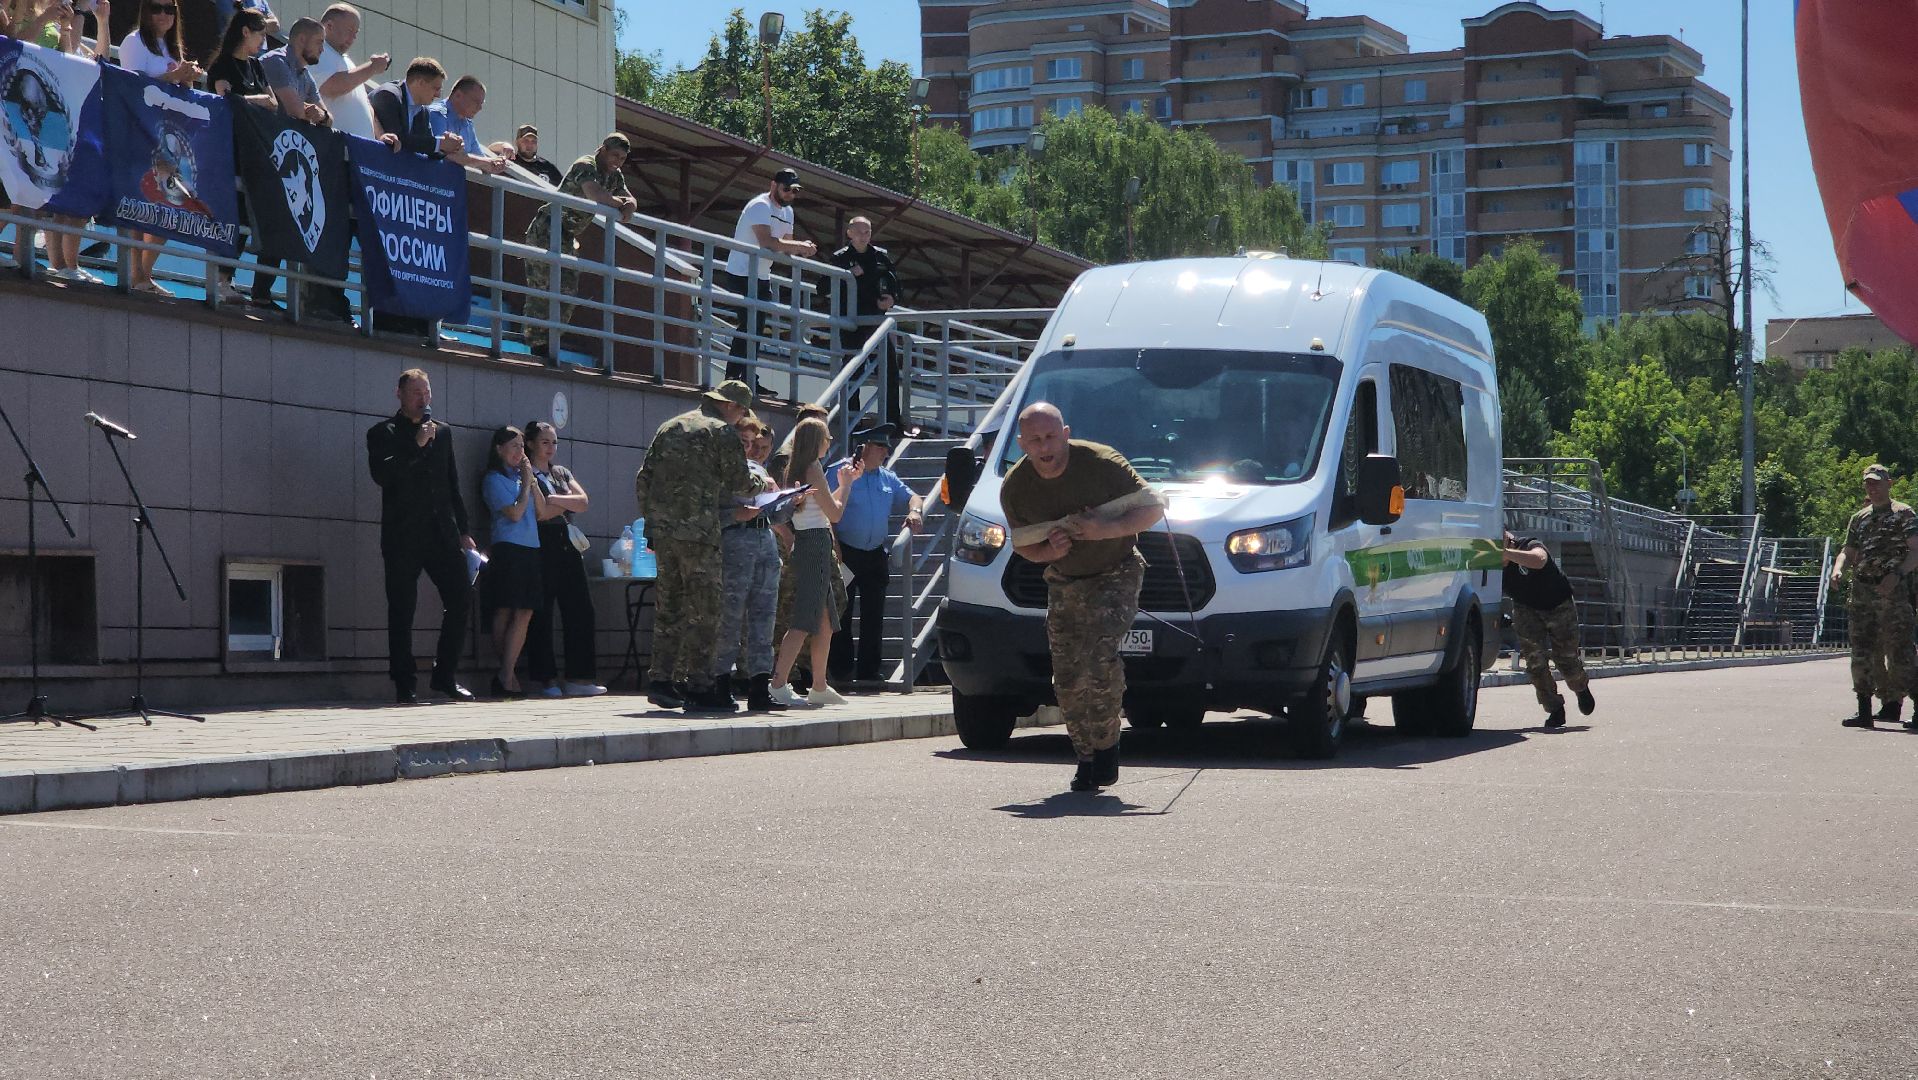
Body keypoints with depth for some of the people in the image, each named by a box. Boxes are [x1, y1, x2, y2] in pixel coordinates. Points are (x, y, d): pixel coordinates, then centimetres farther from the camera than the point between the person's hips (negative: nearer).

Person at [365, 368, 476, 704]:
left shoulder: (442, 432, 18)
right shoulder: (383, 433, 3)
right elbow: (381, 474, -14)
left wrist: (463, 531, 16)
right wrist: (416, 446, -16)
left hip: (442, 534, 4)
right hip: (403, 536, -4)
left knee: (461, 597, -3)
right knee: (401, 610, -2)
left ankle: (445, 675, 7)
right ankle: (404, 685, 3)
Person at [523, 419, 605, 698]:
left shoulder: (562, 473, 22)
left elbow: (584, 502, 7)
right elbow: (538, 513, -12)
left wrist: (554, 500, -6)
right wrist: (567, 503, 1)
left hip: (567, 545, 7)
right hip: (541, 547, -7)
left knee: (580, 610, 0)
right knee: (541, 614, -5)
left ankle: (578, 677, 1)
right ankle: (548, 678, -3)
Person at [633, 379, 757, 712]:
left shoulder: (669, 428, 18)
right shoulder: (721, 431, -2)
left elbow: (643, 480, 15)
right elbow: (739, 482, -1)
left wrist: (651, 523, 19)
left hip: (663, 531, 7)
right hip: (698, 531, -7)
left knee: (669, 606, 13)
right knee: (704, 609, -3)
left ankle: (662, 680, 13)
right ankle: (699, 685, -5)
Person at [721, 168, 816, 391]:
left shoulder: (787, 212, 14)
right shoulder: (760, 206, -16)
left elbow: (785, 247, 11)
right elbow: (767, 242, -29)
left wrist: (801, 248, -11)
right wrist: (799, 246, -26)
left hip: (762, 278, 9)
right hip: (741, 274, -9)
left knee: (756, 327, 9)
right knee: (747, 325, -13)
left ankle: (747, 379, 12)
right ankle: (734, 377, -12)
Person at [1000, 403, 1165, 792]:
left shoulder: (1102, 463, -19)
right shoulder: (1015, 487, -7)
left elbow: (1154, 506, -12)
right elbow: (1020, 544, 7)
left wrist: (1108, 529, -26)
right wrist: (1048, 551, -16)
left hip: (1115, 575, -4)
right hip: (1064, 583, 4)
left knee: (1100, 659, -23)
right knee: (1068, 679, -2)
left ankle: (1105, 745, -6)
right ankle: (1087, 759, 13)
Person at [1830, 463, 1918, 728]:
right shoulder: (1858, 519, 19)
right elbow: (1848, 552, 21)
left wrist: (1896, 574, -21)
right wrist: (1838, 570, -1)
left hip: (1893, 590, -5)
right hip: (1862, 591, 5)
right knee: (1863, 651, 1)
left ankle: (1894, 703, 4)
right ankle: (1864, 711, 2)